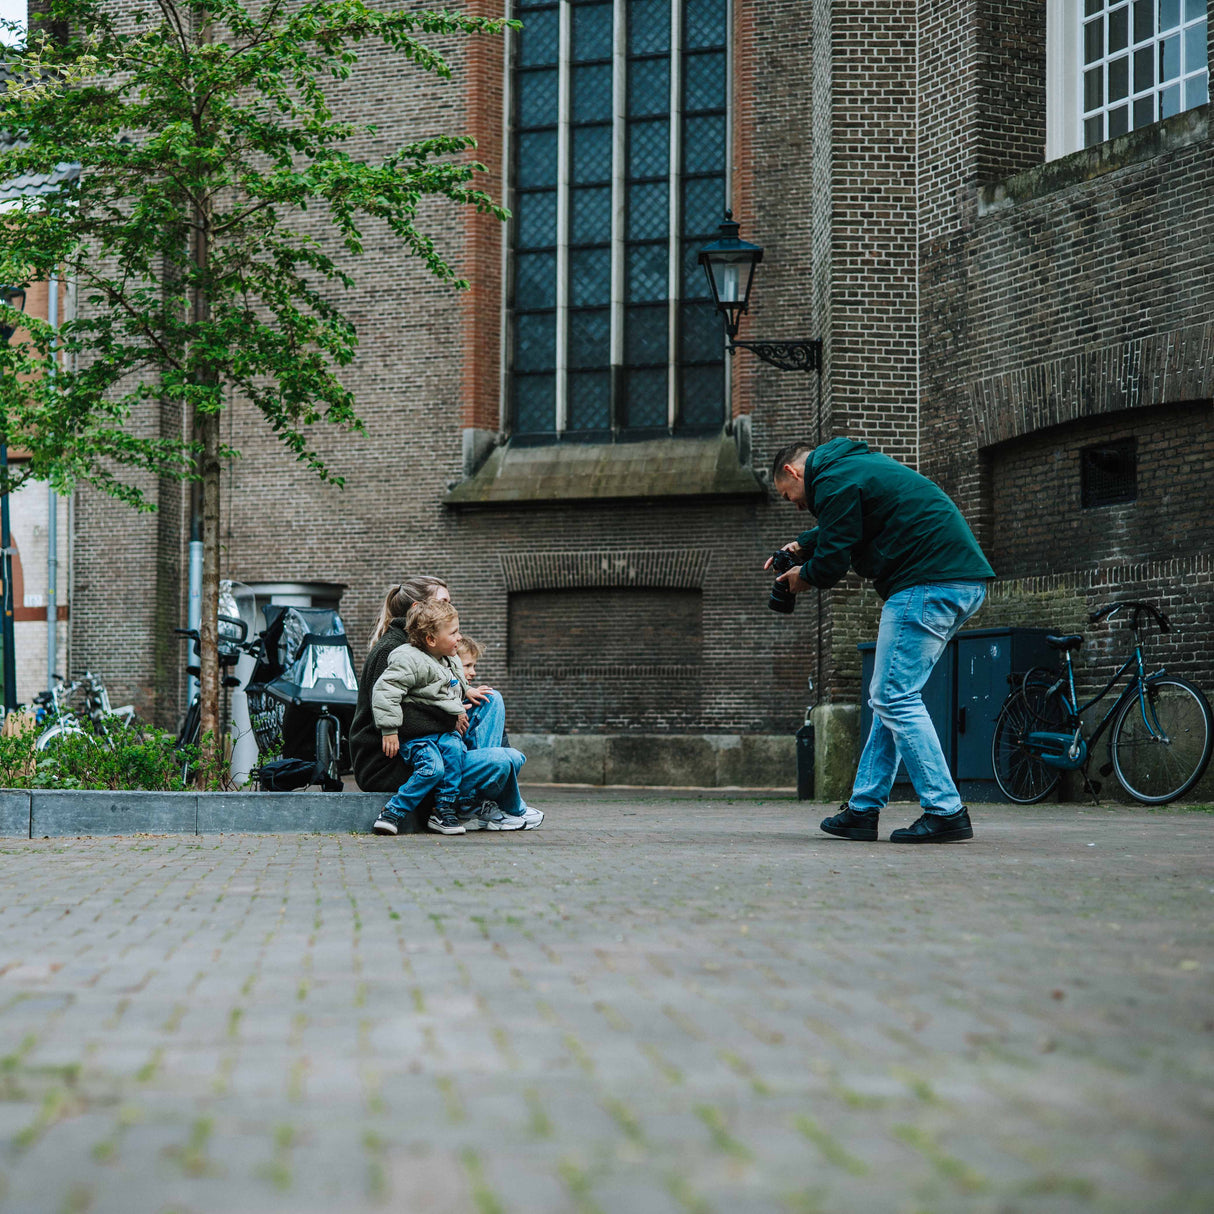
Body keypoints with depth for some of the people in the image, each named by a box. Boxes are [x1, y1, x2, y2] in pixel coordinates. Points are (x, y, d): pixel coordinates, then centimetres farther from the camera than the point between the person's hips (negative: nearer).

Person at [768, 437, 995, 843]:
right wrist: (803, 545, 33)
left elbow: (833, 562, -7)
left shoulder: (833, 481, -7)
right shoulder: (857, 463, 24)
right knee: (890, 695, 13)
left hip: (928, 583, -10)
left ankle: (945, 813, -10)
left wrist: (805, 576, 13)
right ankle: (863, 808, 15)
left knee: (895, 697, -7)